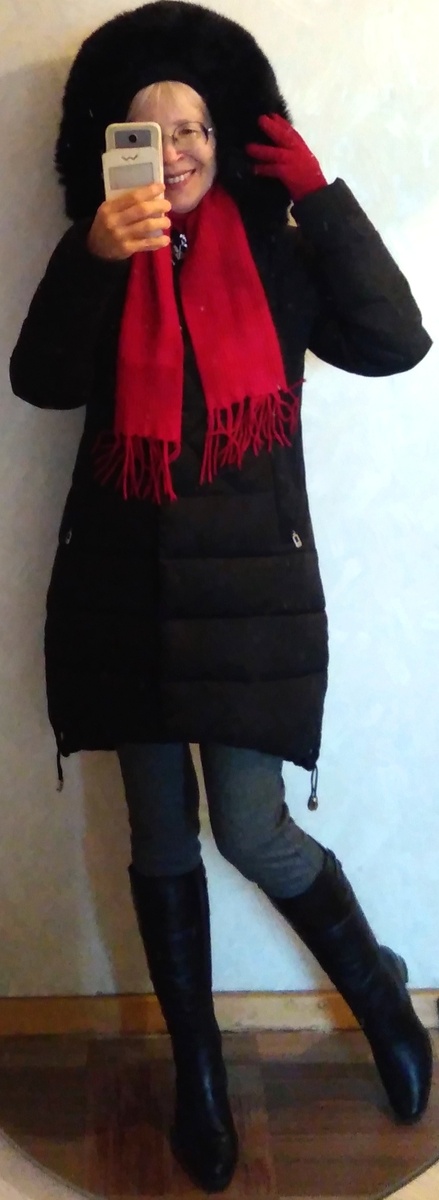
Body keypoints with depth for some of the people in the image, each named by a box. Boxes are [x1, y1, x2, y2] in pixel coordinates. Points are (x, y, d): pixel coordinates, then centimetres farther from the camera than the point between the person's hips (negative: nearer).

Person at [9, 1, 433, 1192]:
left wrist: (319, 195, -11)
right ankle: (197, 1067, 28)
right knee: (161, 837, 10)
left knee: (251, 831, -6)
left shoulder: (274, 251, 3)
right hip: (125, 585, 3)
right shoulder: (102, 262, 6)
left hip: (249, 581, -2)